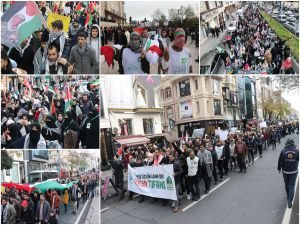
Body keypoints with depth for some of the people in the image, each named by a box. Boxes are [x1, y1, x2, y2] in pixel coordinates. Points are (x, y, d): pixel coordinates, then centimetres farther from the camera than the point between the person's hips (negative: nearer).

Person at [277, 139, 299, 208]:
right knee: (292, 186, 3)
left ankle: (288, 197, 38)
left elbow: (280, 161, -3)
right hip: (294, 171, -1)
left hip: (285, 171, 1)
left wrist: (279, 169, 10)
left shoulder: (283, 151, -10)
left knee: (287, 184, 19)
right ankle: (290, 201, -3)